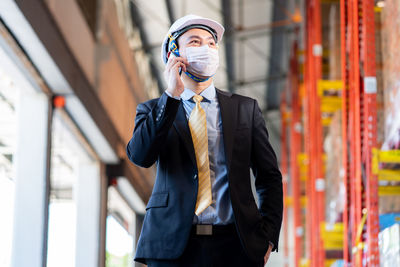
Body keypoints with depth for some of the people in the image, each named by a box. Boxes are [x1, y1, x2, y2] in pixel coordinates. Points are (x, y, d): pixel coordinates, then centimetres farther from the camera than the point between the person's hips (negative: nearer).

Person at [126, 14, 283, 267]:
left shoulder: (246, 109, 14)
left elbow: (269, 176, 12)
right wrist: (171, 96, -11)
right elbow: (140, 156, -9)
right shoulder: (153, 110, 11)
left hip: (234, 246, 1)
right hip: (174, 246, -1)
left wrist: (267, 236, 0)